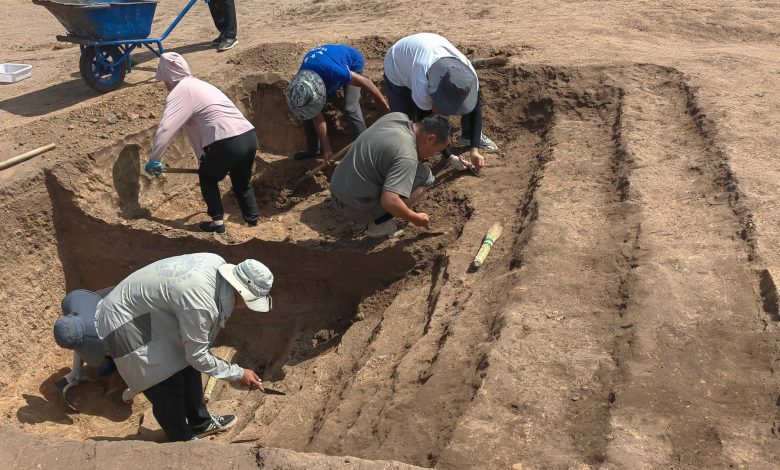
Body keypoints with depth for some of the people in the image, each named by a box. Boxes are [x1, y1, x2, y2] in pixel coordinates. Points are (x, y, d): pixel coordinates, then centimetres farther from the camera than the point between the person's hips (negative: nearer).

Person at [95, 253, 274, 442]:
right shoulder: (199, 304, -37)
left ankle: (200, 424, 34)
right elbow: (198, 356, -23)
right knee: (167, 386, -4)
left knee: (186, 365, 16)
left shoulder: (218, 263, -14)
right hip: (124, 322, -9)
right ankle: (182, 440, 19)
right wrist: (239, 374, -14)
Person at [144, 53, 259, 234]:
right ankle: (253, 218, 35)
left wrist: (153, 160, -2)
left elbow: (165, 129, -10)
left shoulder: (180, 92, 0)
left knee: (207, 179, 18)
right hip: (249, 136, 8)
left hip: (228, 143, -7)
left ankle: (217, 222, 21)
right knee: (241, 181, 28)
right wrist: (205, 158, 36)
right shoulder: (198, 85, 27)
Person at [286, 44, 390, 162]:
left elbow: (367, 84, -32)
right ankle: (313, 150, 16)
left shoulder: (336, 71, -48)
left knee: (350, 108, -22)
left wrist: (388, 109, -22)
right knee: (308, 112, -3)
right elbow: (317, 117, -19)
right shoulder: (301, 85, -30)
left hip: (352, 63, -4)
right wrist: (327, 148, -16)